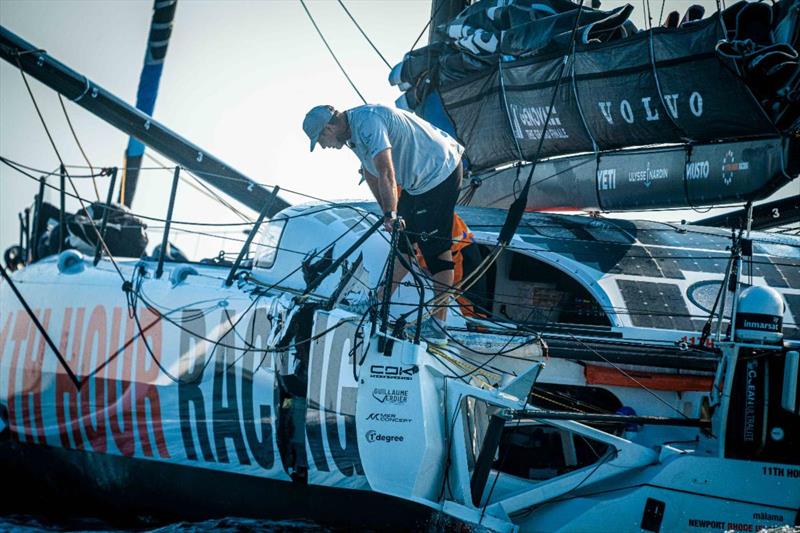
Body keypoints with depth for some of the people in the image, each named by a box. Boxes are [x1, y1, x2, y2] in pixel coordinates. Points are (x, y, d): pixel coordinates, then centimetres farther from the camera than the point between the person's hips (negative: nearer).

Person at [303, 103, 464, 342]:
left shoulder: (368, 122, -25)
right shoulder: (353, 127, 7)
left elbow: (386, 172, -34)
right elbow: (370, 171, 16)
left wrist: (391, 215, -37)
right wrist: (387, 212, 15)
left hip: (439, 174, -10)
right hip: (418, 179, 10)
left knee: (435, 248, -8)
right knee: (404, 239, 18)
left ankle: (438, 323, -6)